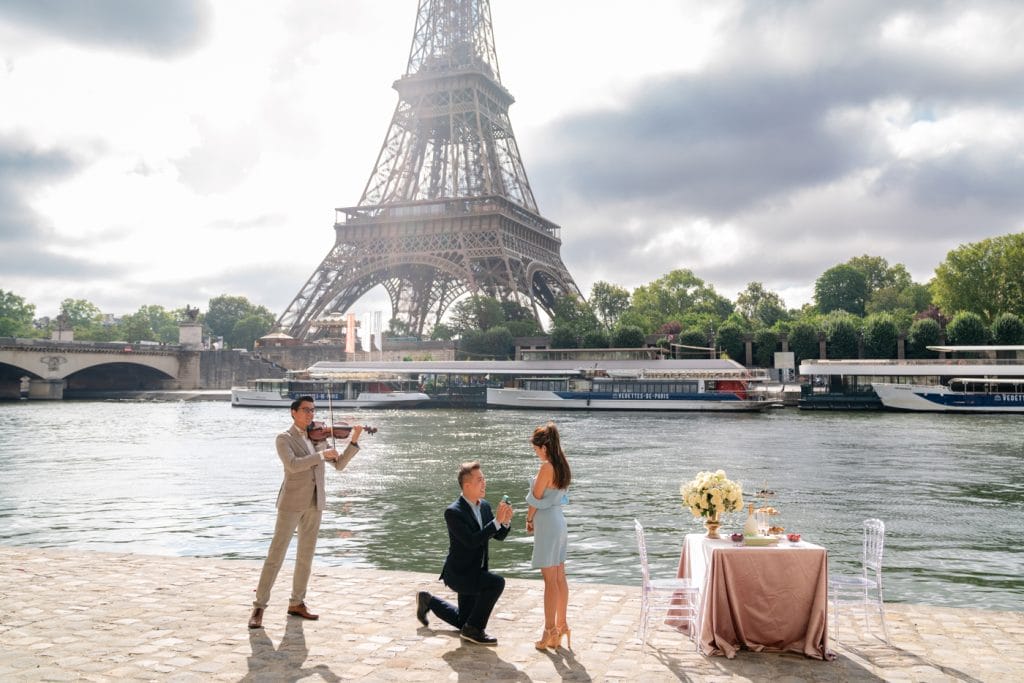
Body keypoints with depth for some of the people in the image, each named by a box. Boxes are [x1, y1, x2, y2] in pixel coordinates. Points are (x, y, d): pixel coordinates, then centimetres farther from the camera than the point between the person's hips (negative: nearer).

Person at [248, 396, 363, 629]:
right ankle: (258, 608, -2)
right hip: (291, 503, -6)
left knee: (306, 556, 11)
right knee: (276, 555, -7)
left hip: (314, 504, 6)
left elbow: (339, 464, 8)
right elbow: (292, 465, -22)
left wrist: (354, 440, -3)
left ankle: (296, 603, 22)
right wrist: (321, 455, -19)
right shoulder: (284, 439, -4)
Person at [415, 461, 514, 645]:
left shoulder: (485, 506, 2)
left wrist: (506, 520, -17)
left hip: (475, 572, 8)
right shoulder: (453, 512, -21)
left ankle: (428, 601, 39)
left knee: (463, 622, 19)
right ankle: (474, 629, -12)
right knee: (496, 583, -29)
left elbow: (499, 536, 4)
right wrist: (497, 520, -32)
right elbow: (472, 541, -29)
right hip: (458, 573, -8)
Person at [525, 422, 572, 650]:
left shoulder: (547, 467, -17)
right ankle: (561, 625, 20)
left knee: (550, 580, -4)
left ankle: (550, 631, 0)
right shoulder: (562, 466, 8)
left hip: (547, 523, -9)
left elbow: (535, 498, -12)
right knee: (560, 577, 13)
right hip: (559, 520, 9)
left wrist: (529, 520, 5)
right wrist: (535, 520, 10)